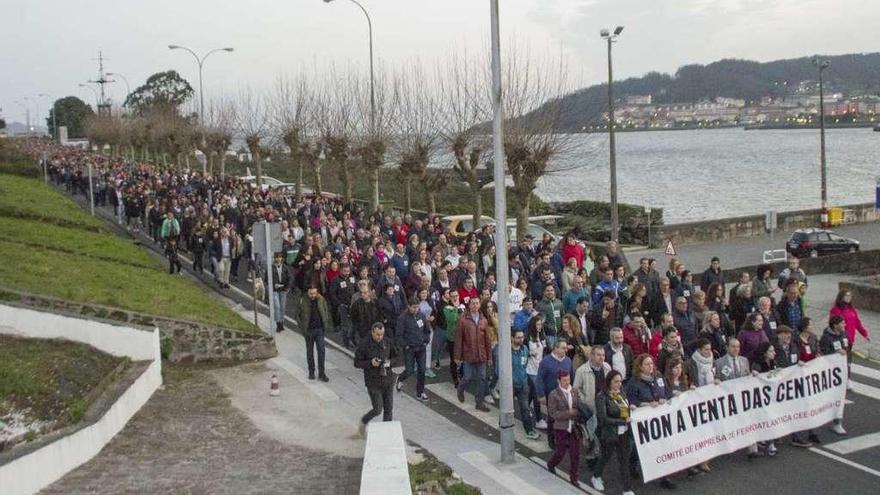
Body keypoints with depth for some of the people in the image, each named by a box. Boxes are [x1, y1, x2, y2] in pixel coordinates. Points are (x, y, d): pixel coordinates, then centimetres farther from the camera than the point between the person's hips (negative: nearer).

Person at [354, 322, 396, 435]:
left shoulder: (386, 343, 2)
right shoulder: (364, 345, -12)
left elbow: (392, 357, 16)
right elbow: (357, 363, -7)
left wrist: (389, 362, -7)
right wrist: (370, 363, -22)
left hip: (388, 380, 4)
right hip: (374, 382, -4)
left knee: (388, 408, 6)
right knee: (378, 410, -3)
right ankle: (364, 421, 27)